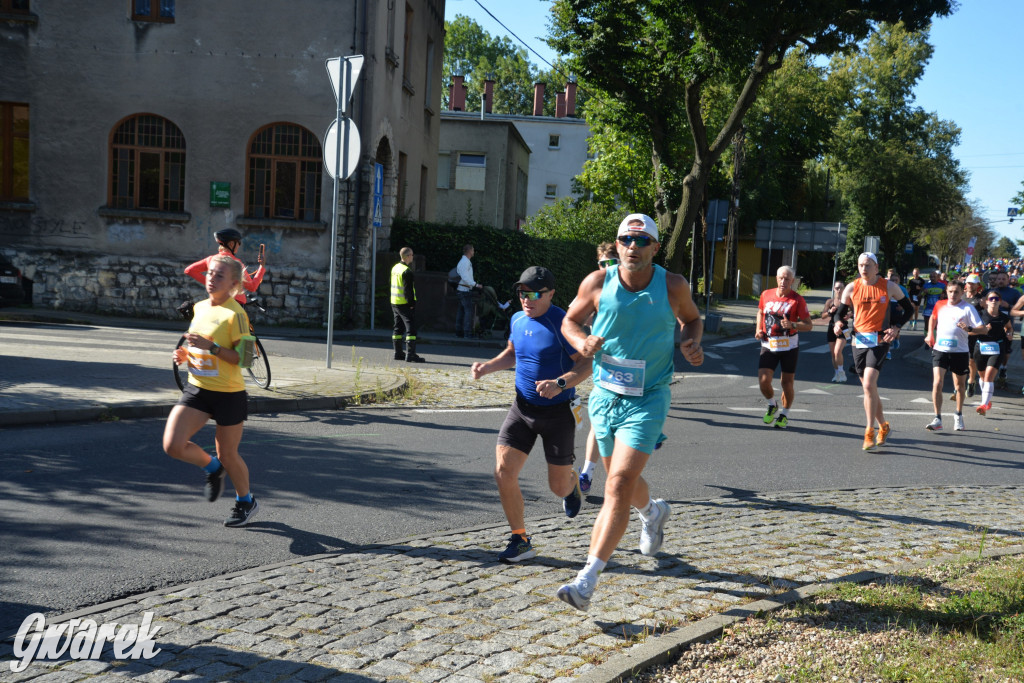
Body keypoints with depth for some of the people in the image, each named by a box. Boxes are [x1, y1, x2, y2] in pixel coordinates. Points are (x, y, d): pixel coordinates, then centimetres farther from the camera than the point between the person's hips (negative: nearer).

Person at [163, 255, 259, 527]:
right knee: (173, 446, -10)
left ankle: (246, 502, 33)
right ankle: (212, 468, 21)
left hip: (229, 394, -6)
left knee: (227, 455, 6)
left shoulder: (235, 314, -14)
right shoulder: (199, 307, 9)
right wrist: (184, 354, 3)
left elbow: (243, 357, -18)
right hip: (197, 389, 6)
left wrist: (212, 347, -26)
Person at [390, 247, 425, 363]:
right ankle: (410, 355, -12)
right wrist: (411, 303, -15)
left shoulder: (395, 268, 12)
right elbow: (408, 290, -20)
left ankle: (398, 352, 20)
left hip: (395, 303, 10)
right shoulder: (407, 271, -18)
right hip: (405, 304, -9)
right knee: (411, 329, -8)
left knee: (398, 328, 15)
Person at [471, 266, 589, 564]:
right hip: (522, 408, 5)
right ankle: (520, 540, 5)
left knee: (559, 486, 5)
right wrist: (487, 366, 7)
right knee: (504, 472, -10)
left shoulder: (561, 323, -15)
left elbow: (587, 363, -17)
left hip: (558, 411, -5)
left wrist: (560, 384, -33)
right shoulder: (517, 319, 5)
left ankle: (573, 484, 46)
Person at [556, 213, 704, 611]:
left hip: (648, 400, -3)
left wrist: (691, 343, -8)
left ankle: (587, 579, -15)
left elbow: (692, 318, 13)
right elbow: (570, 321, 7)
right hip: (605, 395, 3)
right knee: (621, 481, 20)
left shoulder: (673, 286, -7)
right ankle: (653, 512, 57)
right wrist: (581, 341, -14)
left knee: (619, 484, -16)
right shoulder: (597, 283, -6)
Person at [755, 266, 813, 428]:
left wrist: (792, 325, -27)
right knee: (763, 380, -9)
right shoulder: (766, 295, 2)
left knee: (787, 382, 5)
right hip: (768, 345, 2)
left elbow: (809, 325, -9)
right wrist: (759, 329, 7)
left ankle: (784, 414, 26)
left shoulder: (797, 300, -8)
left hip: (789, 346, -2)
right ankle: (772, 405, 22)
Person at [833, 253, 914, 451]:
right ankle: (883, 426, 30)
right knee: (869, 387, 11)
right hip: (859, 341, 4)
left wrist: (897, 328, -5)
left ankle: (870, 432, -11)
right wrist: (838, 324, -10)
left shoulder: (889, 286, -1)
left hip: (880, 341, -4)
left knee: (868, 384, -18)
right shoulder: (852, 288, 4)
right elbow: (841, 311, 12)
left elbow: (908, 308, 9)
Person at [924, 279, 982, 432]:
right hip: (940, 349, 1)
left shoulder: (968, 308, -7)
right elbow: (933, 318, 27)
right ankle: (937, 419, -10)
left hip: (959, 352, -1)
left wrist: (969, 329, -34)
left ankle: (959, 416, 34)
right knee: (937, 383, -13)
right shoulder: (939, 305, 5)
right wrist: (930, 334, 15)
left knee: (960, 385, 13)